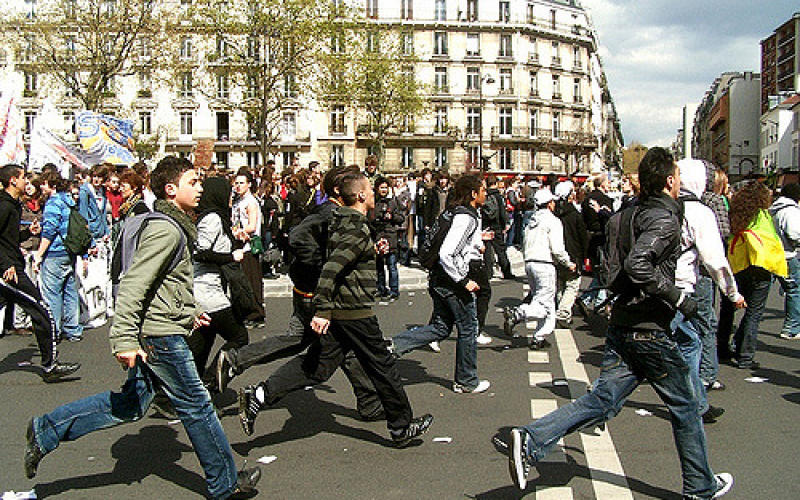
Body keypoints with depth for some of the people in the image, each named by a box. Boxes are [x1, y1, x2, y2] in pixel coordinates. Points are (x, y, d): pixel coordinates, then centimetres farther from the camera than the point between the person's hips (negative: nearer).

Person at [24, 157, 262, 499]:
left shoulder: (175, 227, 15)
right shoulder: (166, 230, -17)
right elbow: (133, 285, -24)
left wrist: (187, 313, 27)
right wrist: (123, 339, -27)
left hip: (152, 332, 10)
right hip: (161, 333, -10)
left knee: (130, 404, 15)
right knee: (195, 405, 1)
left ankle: (46, 431, 20)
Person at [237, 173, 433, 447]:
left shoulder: (341, 222, 12)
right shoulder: (357, 232, -18)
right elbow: (331, 269, -27)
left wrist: (373, 250, 25)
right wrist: (322, 311, -29)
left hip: (336, 311, 9)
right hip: (356, 313, -9)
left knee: (318, 367, 8)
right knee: (383, 368, 5)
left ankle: (259, 395, 1)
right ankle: (402, 428, 18)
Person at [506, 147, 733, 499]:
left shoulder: (638, 212, 12)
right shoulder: (665, 219, -16)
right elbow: (637, 264, -30)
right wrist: (678, 298, -21)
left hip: (622, 325, 8)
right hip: (649, 329, -8)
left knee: (602, 401, 5)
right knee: (684, 406, 10)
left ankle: (530, 441, -7)